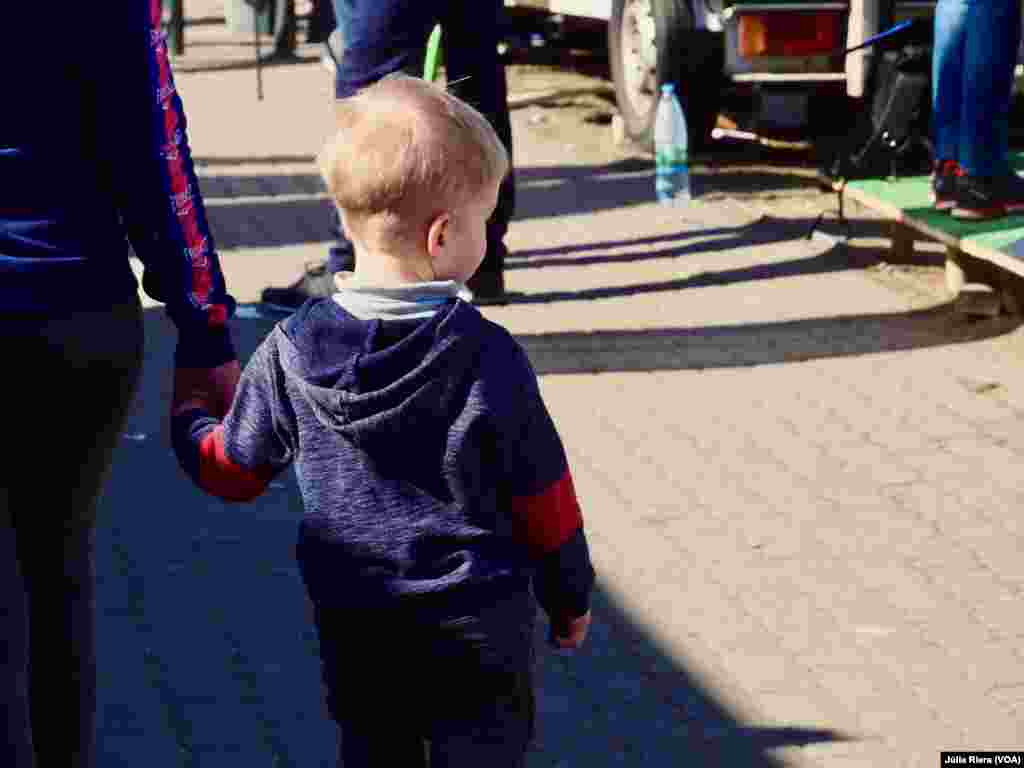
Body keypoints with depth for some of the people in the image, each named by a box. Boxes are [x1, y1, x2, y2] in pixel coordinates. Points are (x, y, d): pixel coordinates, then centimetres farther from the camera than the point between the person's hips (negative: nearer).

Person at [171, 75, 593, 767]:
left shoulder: (292, 352, -9)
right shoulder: (489, 357, -16)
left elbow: (234, 471, 3)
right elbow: (543, 500, -7)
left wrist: (187, 420, 25)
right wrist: (570, 595, 9)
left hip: (354, 627, 3)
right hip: (479, 627, -3)